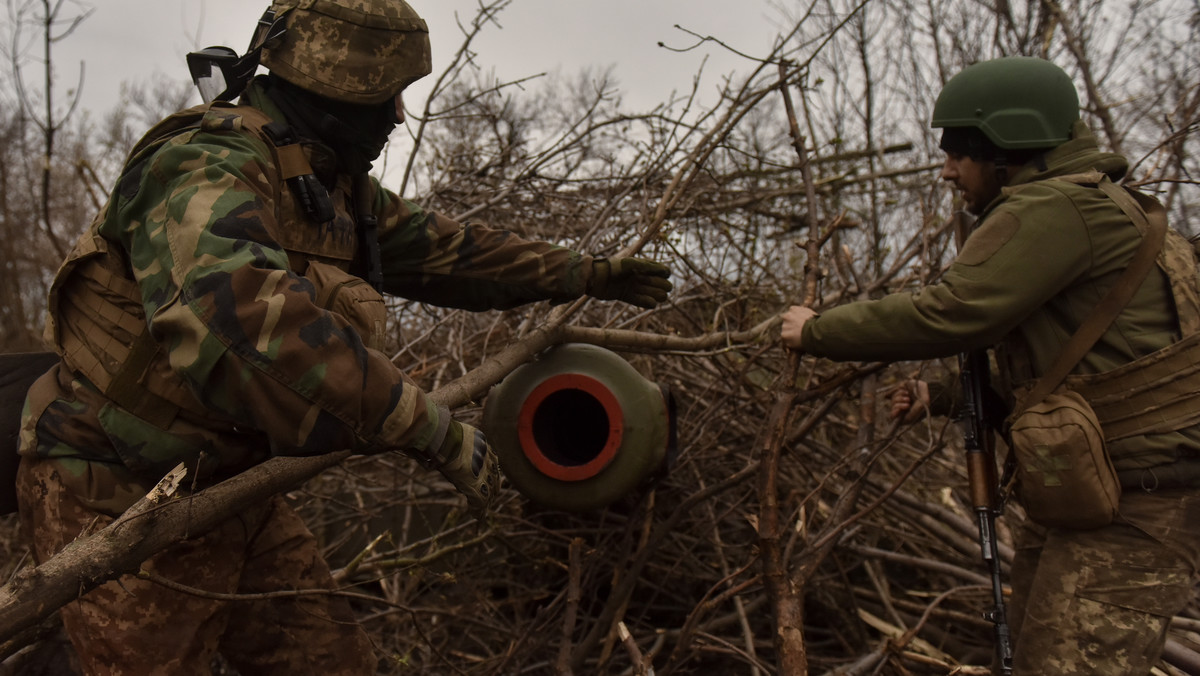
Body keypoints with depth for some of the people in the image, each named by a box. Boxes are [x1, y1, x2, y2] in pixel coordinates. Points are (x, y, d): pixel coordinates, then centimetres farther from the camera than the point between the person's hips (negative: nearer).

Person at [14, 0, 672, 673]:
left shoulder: (339, 188, 5)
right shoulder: (206, 169, -26)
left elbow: (444, 249, 17)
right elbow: (248, 323, -45)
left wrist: (586, 274, 23)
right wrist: (434, 429, -41)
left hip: (232, 485, 9)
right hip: (123, 494, -8)